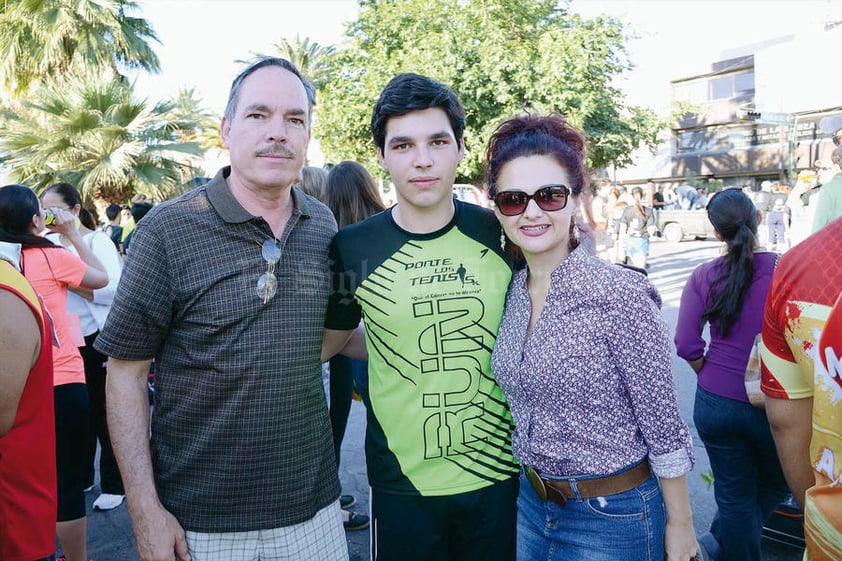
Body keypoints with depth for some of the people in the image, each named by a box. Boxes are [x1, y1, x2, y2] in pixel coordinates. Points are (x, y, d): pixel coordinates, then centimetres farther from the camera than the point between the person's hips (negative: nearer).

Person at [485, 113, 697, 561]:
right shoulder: (513, 292, -3)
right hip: (532, 502, 6)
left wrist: (680, 525, -7)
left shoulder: (619, 295, -21)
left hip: (612, 515, -5)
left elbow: (663, 428, -14)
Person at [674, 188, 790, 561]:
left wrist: (711, 375, 9)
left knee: (734, 494, 18)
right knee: (776, 486, 26)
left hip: (716, 402, 2)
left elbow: (686, 344, -9)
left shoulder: (703, 277, -8)